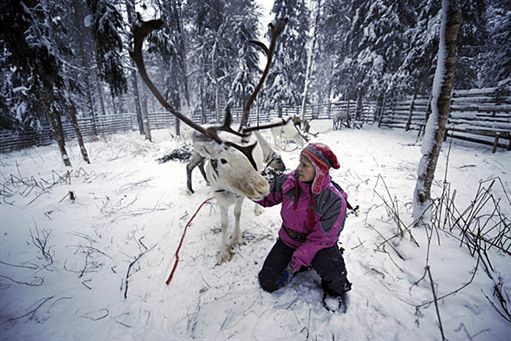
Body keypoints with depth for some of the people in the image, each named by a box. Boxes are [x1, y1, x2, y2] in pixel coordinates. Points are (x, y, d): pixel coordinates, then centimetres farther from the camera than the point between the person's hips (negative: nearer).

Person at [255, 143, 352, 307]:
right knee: (267, 283, -1)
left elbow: (321, 238, -23)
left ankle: (334, 289, 6)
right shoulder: (288, 181, -17)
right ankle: (306, 264, 20)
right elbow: (266, 197, -1)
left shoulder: (335, 200, -27)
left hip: (318, 244, -3)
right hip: (288, 240, 4)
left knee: (333, 273, -34)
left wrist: (294, 264, -27)